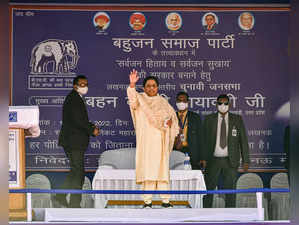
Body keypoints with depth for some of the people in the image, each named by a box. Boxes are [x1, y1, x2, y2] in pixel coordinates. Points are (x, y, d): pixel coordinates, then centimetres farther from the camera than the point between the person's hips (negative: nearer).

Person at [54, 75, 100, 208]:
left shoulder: (76, 98, 19)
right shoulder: (74, 99, -14)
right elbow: (78, 120, -22)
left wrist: (91, 127, 7)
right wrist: (92, 130, -11)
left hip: (73, 141, 10)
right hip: (73, 141, -10)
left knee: (75, 171, 17)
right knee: (78, 172, -5)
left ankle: (60, 196, 22)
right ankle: (74, 203, 0)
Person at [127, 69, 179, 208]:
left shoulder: (163, 101, 17)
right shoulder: (140, 99, 7)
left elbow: (172, 114, 20)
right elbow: (132, 98, -13)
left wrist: (170, 121, -3)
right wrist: (132, 85, -31)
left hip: (161, 141, 2)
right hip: (146, 140, -2)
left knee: (162, 168, -2)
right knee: (147, 169, -8)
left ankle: (165, 200, 0)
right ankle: (147, 201, -7)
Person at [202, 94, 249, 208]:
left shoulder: (237, 119, 5)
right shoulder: (209, 119, 5)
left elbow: (243, 140, 4)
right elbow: (204, 140, 4)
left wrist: (245, 160, -2)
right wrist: (203, 159, -3)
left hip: (230, 161, 0)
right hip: (213, 160, 0)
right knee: (208, 190, 0)